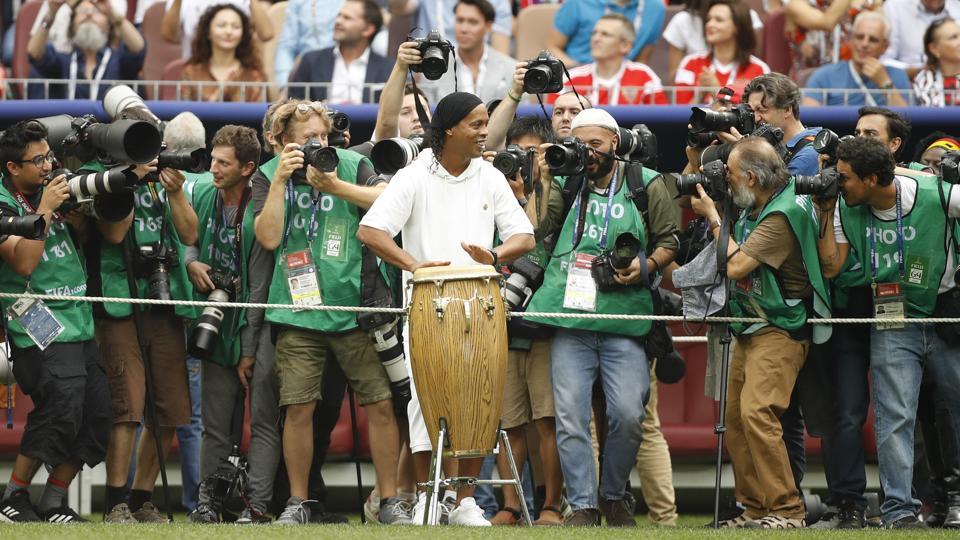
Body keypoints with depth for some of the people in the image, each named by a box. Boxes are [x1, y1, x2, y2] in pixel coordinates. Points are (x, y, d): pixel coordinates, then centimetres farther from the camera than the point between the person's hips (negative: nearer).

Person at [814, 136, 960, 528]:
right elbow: (830, 268, -2)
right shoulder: (848, 211, -2)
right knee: (895, 417, -7)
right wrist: (825, 215, -9)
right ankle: (899, 509, -6)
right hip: (892, 325, 2)